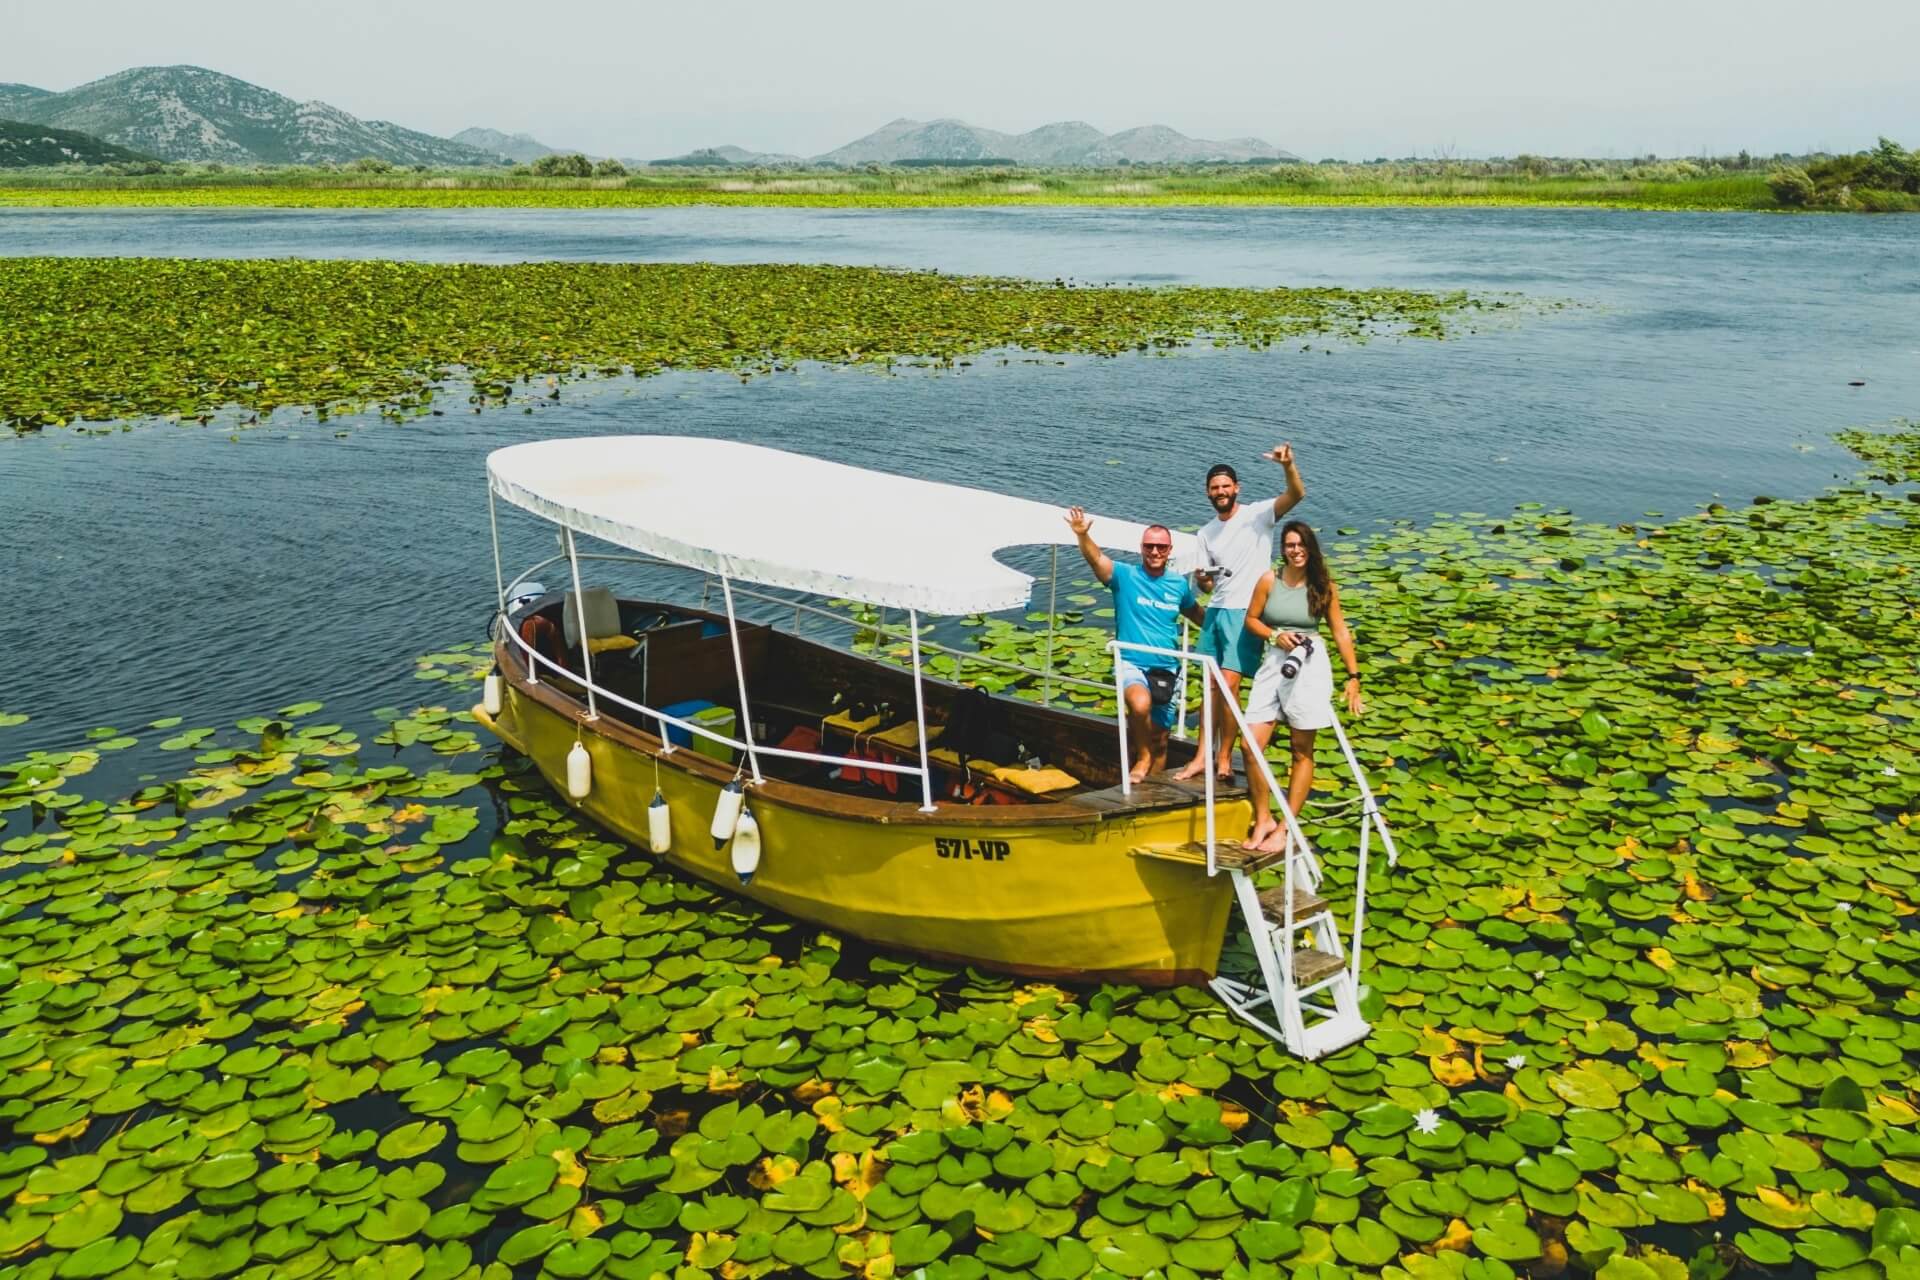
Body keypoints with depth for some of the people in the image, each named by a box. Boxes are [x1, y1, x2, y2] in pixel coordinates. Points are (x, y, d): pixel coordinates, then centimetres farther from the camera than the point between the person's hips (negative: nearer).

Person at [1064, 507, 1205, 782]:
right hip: (1130, 663, -4)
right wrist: (1082, 535, -40)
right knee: (1140, 704, -35)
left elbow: (1198, 615, 26)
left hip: (1164, 669, 4)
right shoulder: (1125, 575, -4)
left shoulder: (1179, 584, 8)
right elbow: (1096, 558, -24)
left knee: (1159, 739, 10)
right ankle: (1143, 757, -9)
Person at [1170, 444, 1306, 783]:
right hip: (1216, 611, 6)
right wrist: (1202, 578, -8)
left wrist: (1288, 466, -37)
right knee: (1210, 685, 7)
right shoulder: (1206, 533, 15)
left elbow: (1297, 495, -19)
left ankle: (1225, 759, -1)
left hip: (1245, 612, -6)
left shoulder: (1258, 514, -3)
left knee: (1229, 684, -11)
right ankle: (1203, 756, 12)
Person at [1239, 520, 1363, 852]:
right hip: (1273, 662, 1)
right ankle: (1263, 820, 10)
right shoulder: (1269, 580, 1)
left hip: (1310, 665, -1)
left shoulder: (1324, 586, 0)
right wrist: (1275, 635, -9)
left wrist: (1353, 676, 0)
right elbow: (1251, 619, 9)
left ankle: (1286, 828, 11)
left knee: (1302, 751, 4)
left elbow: (1340, 631, 3)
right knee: (1251, 744, -6)